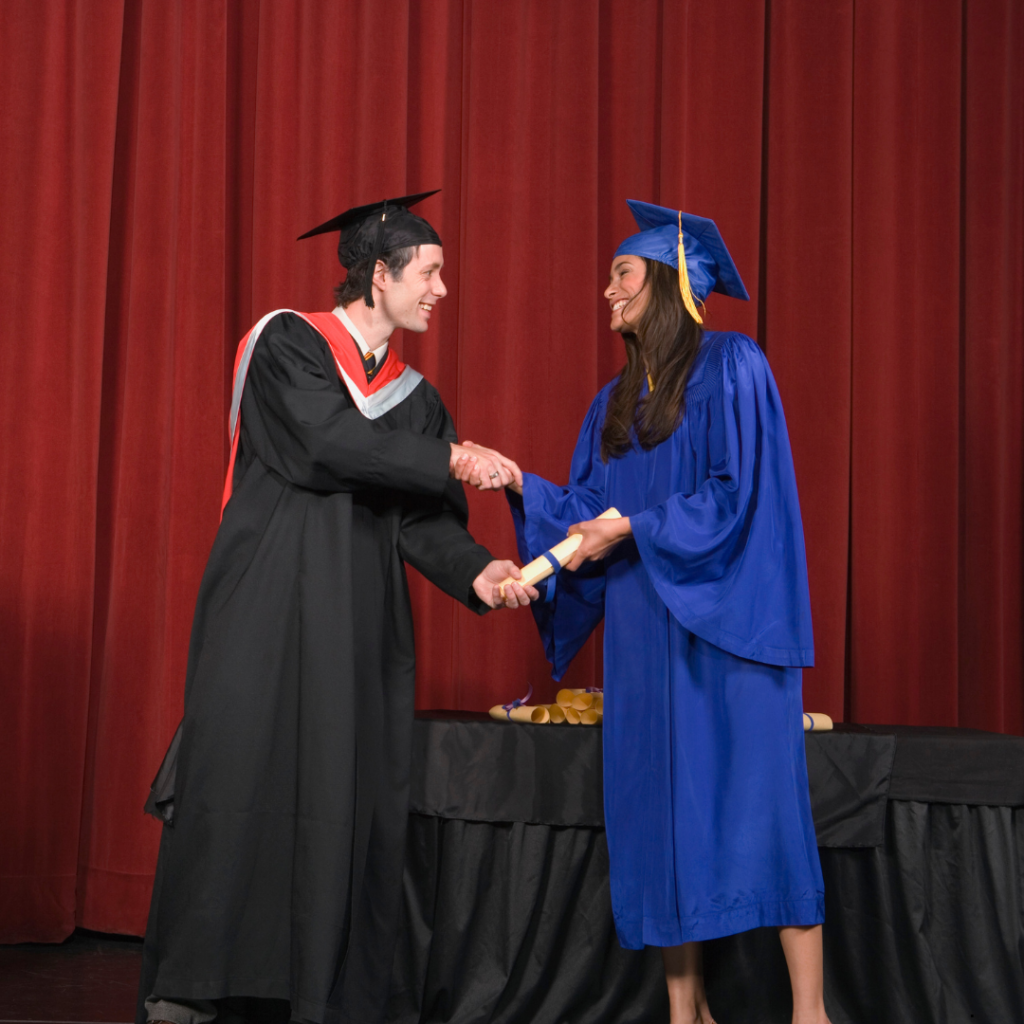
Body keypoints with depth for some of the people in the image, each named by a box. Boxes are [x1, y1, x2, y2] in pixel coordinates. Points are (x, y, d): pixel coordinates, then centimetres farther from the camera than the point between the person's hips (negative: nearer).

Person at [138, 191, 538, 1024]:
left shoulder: (415, 397, 15)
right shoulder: (287, 343, -1)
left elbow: (421, 519, 7)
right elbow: (327, 442, -17)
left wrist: (475, 572, -12)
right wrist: (451, 459, -11)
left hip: (359, 625, 5)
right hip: (266, 610, -5)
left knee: (350, 795, 1)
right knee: (237, 781, -7)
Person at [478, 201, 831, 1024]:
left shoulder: (730, 367, -3)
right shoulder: (616, 402, 17)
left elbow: (737, 493, -12)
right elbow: (590, 514, 15)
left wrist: (635, 530, -11)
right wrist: (519, 481, 3)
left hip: (726, 621, -6)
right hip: (644, 627, 7)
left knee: (755, 798, -8)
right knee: (662, 812, 3)